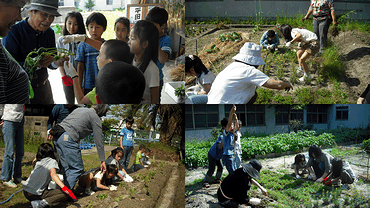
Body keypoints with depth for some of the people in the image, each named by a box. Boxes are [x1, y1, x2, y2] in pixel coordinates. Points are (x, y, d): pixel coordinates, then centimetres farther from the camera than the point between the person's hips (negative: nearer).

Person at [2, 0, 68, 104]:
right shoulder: (13, 32, -17)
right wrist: (35, 64, -38)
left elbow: (50, 64, 10)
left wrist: (56, 63, -15)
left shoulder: (50, 32, 4)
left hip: (44, 87, 6)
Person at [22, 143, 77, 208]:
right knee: (65, 194, -8)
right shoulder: (52, 161, -4)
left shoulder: (38, 162, 14)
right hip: (36, 194, -8)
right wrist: (64, 188, -34)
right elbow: (53, 174, -22)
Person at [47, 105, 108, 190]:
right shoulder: (95, 118, 4)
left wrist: (52, 132, 27)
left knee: (67, 168, 15)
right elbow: (99, 141, 4)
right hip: (67, 139, -9)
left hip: (56, 137, 9)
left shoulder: (80, 109, 26)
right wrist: (102, 160, 7)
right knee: (78, 168, -1)